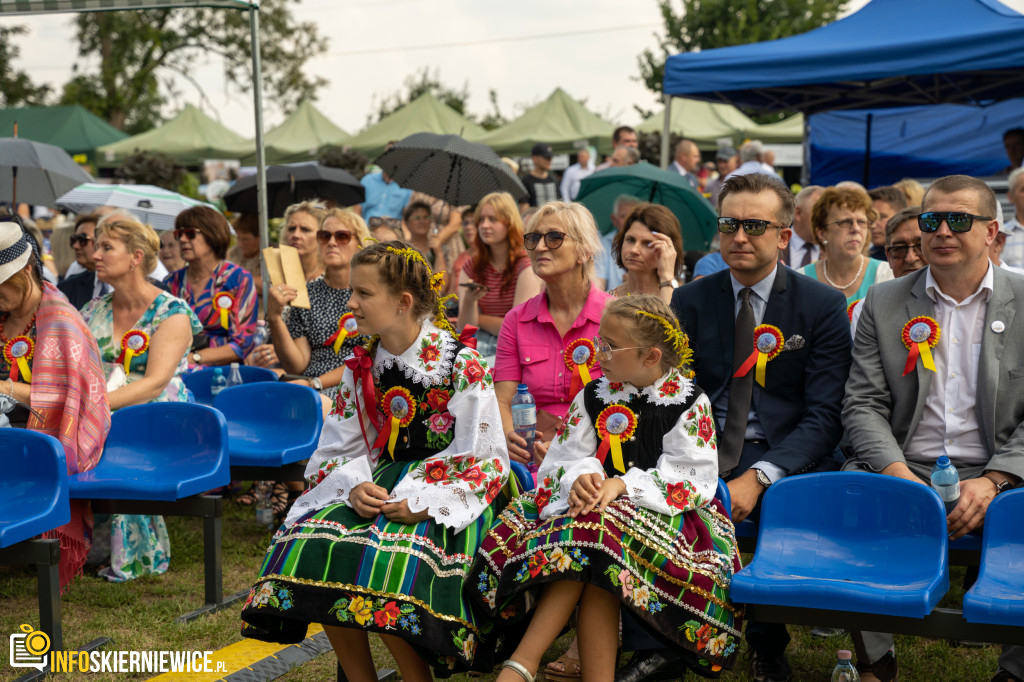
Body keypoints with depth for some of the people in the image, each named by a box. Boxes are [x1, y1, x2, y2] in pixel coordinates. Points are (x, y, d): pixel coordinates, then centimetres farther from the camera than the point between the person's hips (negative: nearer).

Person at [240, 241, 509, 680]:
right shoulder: (361, 369, 10)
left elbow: (481, 460, -8)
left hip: (446, 494, -5)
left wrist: (421, 501, -21)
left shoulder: (463, 366, -7)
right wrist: (355, 487, -14)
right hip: (383, 484, 5)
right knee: (312, 540, -24)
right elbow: (340, 450, 10)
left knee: (390, 558, -34)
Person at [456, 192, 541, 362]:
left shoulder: (526, 265, -6)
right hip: (480, 345, 4)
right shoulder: (470, 268, 9)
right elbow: (464, 328, 3)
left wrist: (478, 319, 3)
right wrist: (469, 301, -17)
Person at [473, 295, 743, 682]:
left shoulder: (690, 404, 2)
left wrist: (623, 485, -20)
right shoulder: (593, 396, 13)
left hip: (662, 512, -4)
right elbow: (565, 458, 10)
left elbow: (690, 479, -7)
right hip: (592, 502, 4)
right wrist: (578, 477, -16)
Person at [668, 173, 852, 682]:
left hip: (784, 458, -2)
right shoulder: (691, 301, 8)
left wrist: (758, 477, -22)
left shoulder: (823, 306, 0)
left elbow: (823, 416, -6)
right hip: (702, 453, 2)